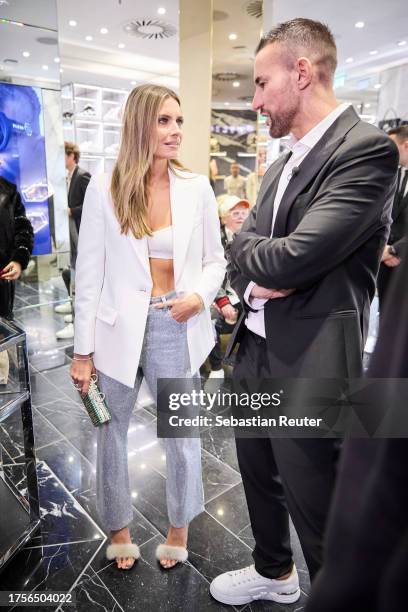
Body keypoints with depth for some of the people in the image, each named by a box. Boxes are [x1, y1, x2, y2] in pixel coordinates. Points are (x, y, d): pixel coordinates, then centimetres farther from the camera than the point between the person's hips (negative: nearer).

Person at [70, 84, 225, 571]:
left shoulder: (196, 189, 0)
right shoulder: (104, 189, -4)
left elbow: (215, 260, 7)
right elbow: (89, 274, -3)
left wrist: (200, 295, -14)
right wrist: (83, 350, -3)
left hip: (176, 329, 1)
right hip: (118, 330, 0)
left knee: (182, 435, 13)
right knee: (111, 434, 16)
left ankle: (179, 531, 42)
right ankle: (118, 531, 44)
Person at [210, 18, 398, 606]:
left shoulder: (367, 148, -14)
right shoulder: (283, 164, 12)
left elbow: (290, 259, -24)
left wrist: (248, 242, -3)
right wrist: (257, 275, -10)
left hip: (307, 364, -8)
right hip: (255, 350, 9)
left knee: (318, 512, 9)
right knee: (259, 477, 25)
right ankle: (274, 572, 52)